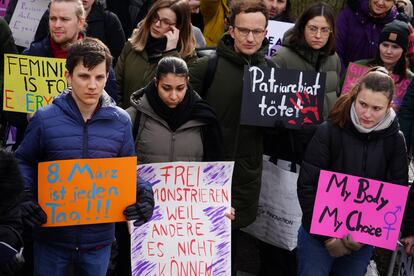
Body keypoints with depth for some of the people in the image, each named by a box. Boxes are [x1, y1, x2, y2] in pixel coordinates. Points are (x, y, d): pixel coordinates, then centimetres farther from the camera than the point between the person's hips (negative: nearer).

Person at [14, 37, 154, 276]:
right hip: (52, 236, -1)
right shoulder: (45, 119, -6)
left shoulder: (120, 121, -1)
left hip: (99, 237, 1)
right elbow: (24, 162, 4)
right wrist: (25, 195, -13)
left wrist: (143, 193, -10)